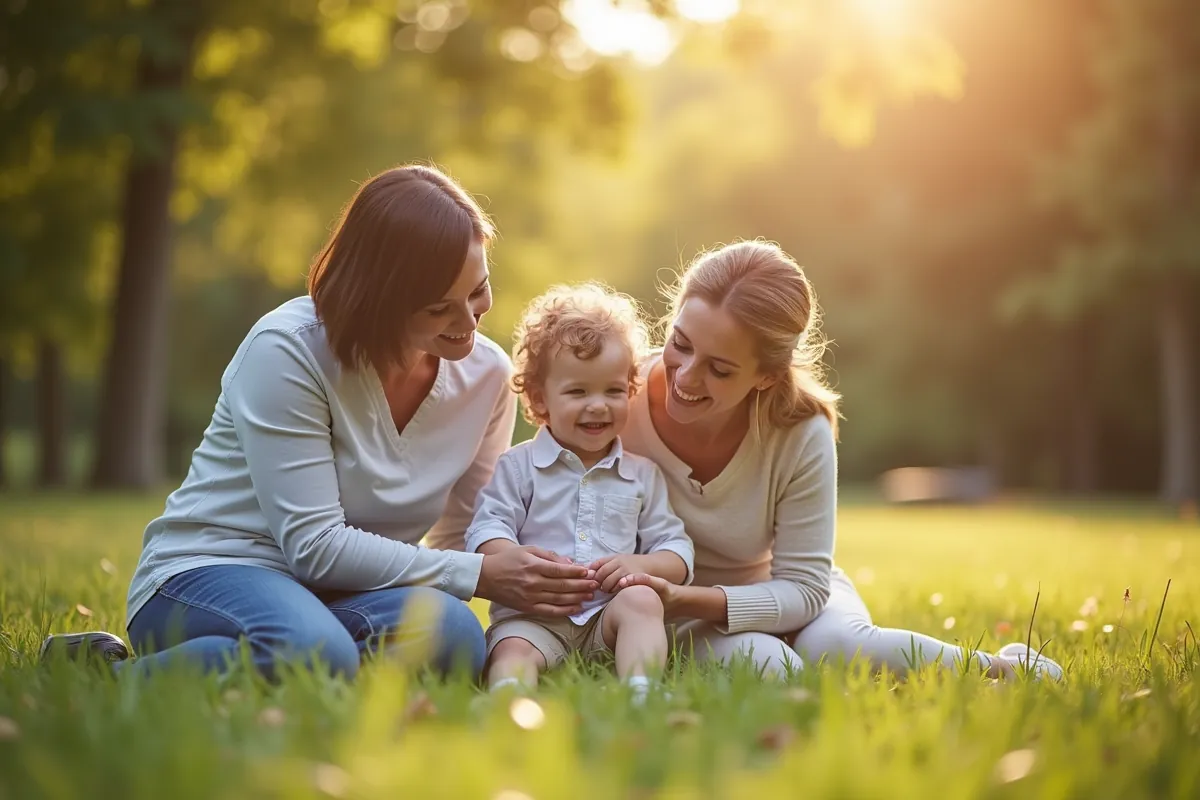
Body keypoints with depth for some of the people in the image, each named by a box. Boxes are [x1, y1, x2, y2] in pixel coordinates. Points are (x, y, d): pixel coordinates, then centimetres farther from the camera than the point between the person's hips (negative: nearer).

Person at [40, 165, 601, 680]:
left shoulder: (486, 374, 1)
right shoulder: (288, 350, -17)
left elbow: (459, 538, 8)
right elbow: (312, 543, -19)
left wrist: (526, 578, -13)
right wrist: (478, 576, -21)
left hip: (336, 595, 6)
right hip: (209, 571, -5)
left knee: (453, 636, -30)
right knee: (315, 652, -40)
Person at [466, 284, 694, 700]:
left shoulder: (642, 474, 17)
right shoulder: (518, 466, 11)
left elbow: (676, 549, 15)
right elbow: (486, 531, 1)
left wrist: (642, 565, -9)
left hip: (610, 612, 2)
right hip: (533, 614, -1)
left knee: (642, 600, -29)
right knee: (513, 650, -31)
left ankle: (638, 692, -47)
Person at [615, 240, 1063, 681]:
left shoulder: (803, 433, -20)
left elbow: (803, 588, -16)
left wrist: (688, 601, -31)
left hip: (778, 594, 0)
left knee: (834, 646, -33)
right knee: (760, 662, -33)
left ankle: (999, 667, -7)